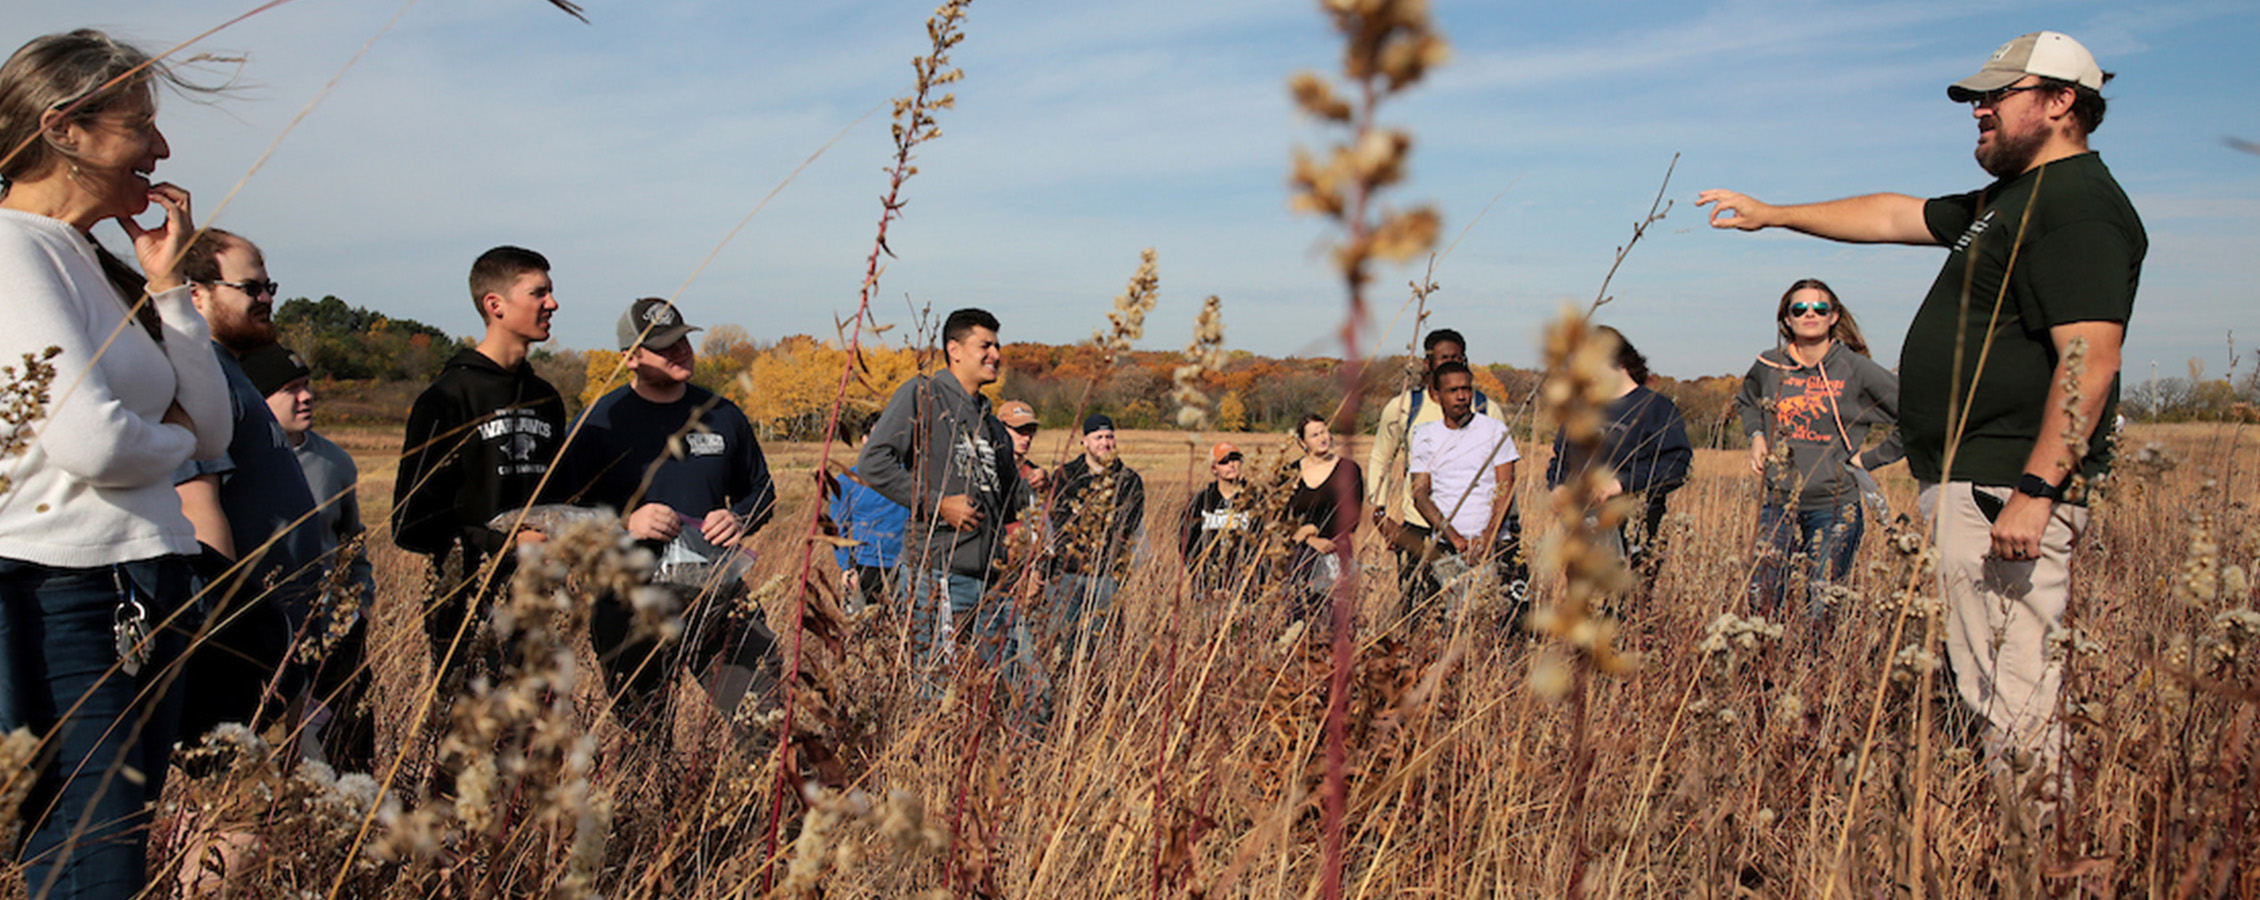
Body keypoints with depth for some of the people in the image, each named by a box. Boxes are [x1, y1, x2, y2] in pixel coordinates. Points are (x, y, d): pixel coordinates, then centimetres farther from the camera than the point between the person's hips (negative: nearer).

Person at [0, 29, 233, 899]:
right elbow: (92, 440, -22)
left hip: (140, 595, 9)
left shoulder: (92, 261, 16)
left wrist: (167, 286, 7)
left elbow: (212, 430, 15)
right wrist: (170, 439, 1)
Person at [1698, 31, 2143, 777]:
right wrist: (1771, 214, 35)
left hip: (2006, 493, -10)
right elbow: (1893, 216, 33)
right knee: (1987, 693, 11)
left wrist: (2035, 490, -26)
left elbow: (2091, 359, -21)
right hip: (1964, 488, 10)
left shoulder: (2080, 204, -11)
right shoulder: (2005, 201, 22)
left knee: (2013, 702, -10)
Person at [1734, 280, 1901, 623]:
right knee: (1761, 602, 3)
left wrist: (1870, 459, -4)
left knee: (1821, 611, -1)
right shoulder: (1768, 366, 4)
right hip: (1778, 503, 3)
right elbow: (1745, 402, 28)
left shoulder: (1857, 370, -6)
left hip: (1835, 507, -3)